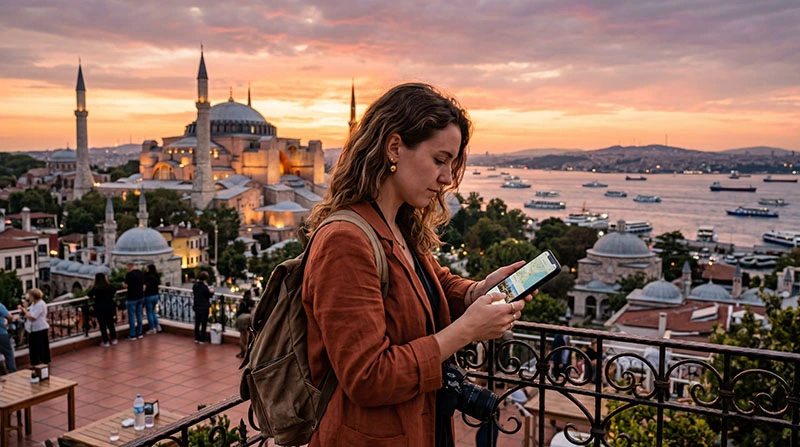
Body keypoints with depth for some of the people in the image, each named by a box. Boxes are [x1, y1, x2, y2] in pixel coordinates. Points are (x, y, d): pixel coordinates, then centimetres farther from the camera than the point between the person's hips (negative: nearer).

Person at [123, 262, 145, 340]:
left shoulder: (129, 274, -15)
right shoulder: (141, 273, 5)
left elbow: (126, 286, -12)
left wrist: (123, 283, 9)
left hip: (132, 298, -6)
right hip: (141, 297, 6)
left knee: (131, 316, 2)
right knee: (139, 315, 13)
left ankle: (132, 335, 6)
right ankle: (139, 333, 18)